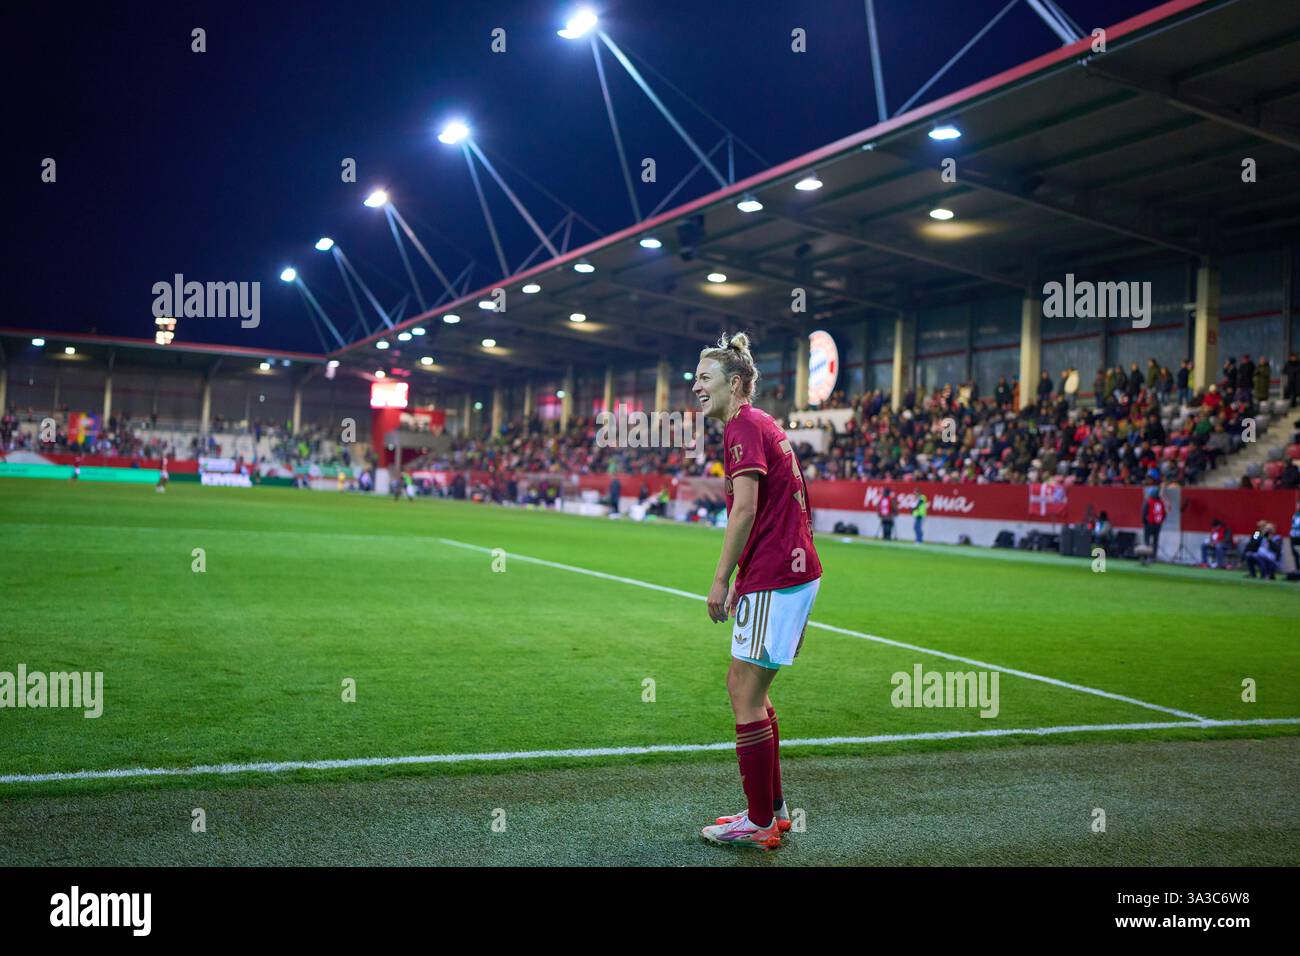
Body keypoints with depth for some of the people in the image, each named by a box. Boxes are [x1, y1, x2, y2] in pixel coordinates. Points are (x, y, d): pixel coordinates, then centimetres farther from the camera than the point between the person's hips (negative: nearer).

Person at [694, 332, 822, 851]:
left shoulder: (743, 427, -11)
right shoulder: (761, 425, 19)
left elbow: (745, 508, -20)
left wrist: (721, 579, -16)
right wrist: (742, 580, 22)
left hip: (775, 580, -10)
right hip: (793, 570, 10)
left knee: (746, 694, -3)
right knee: (746, 687, 16)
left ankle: (760, 823, 6)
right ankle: (773, 808, 24)